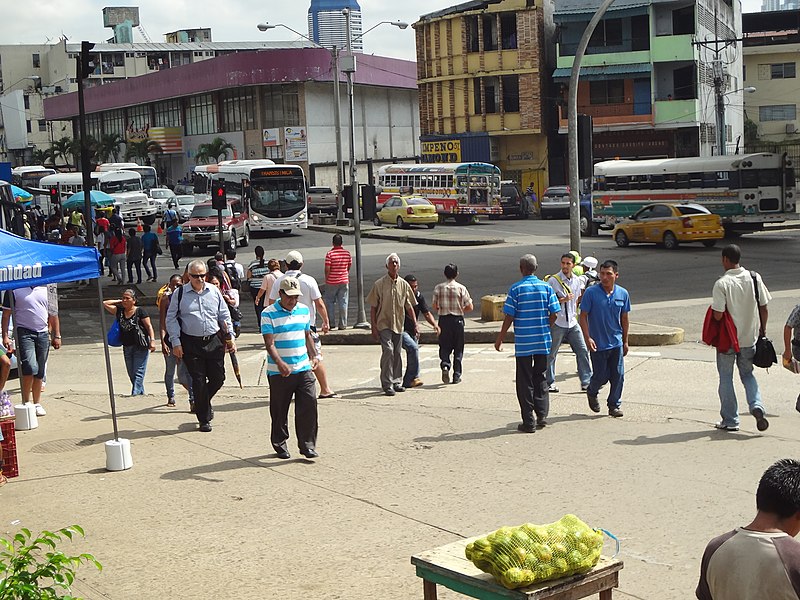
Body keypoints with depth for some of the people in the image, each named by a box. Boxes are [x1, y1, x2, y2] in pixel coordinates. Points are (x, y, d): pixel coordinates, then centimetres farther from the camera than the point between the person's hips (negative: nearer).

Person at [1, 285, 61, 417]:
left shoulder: (46, 289, 13)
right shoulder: (14, 290, 0)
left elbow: (53, 314, 18)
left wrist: (57, 336, 14)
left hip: (43, 334, 4)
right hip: (24, 332, -4)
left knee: (40, 372, 5)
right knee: (30, 367, -17)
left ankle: (37, 404, 15)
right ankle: (26, 402, -3)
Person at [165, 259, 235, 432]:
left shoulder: (214, 291, 5)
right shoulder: (180, 293, -2)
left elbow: (225, 316, 12)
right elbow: (171, 319, 0)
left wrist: (230, 337, 7)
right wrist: (176, 343, -6)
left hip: (214, 341, 3)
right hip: (191, 343, -3)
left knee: (218, 378, 4)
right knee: (198, 381, 0)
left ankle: (203, 403, 34)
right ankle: (204, 419, 13)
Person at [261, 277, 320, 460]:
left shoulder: (304, 310, 9)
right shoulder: (269, 314, -7)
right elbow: (269, 343, -15)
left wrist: (314, 355, 8)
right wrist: (280, 363, -29)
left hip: (304, 369, 4)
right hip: (279, 372, -3)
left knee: (308, 405, -3)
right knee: (279, 410, 7)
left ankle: (307, 444, 5)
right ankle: (279, 443, 23)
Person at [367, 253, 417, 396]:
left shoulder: (404, 284, 6)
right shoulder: (379, 284, -3)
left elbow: (409, 306, 11)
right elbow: (373, 307, -1)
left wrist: (415, 324, 5)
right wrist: (374, 327, -7)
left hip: (399, 324, 4)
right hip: (384, 324, -4)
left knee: (397, 354, 10)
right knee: (388, 350, -17)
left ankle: (397, 382, 22)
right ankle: (387, 384, -12)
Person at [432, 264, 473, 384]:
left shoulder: (438, 288, -2)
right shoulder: (461, 288, -6)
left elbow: (435, 307, 3)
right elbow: (470, 307, -5)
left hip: (444, 319, 1)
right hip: (458, 320, -1)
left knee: (444, 347, 10)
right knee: (458, 349, 9)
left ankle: (445, 365, -17)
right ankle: (456, 376, 9)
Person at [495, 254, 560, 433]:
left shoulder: (516, 289, -7)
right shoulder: (546, 287, 1)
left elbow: (509, 317, -8)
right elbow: (554, 314, 1)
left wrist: (500, 339, 1)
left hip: (523, 343, -3)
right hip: (543, 341, 3)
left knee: (525, 382, 4)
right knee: (540, 378, 17)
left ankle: (528, 422, 6)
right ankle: (542, 415, 13)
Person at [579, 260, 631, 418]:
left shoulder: (623, 293, 1)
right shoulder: (591, 292, -10)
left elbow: (624, 319, 10)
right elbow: (583, 316, -6)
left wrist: (625, 341, 12)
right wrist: (588, 338, -15)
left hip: (616, 343, 3)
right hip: (598, 344, -3)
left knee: (618, 376, 3)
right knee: (601, 376, 4)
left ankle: (614, 405, 19)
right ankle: (592, 393, 35)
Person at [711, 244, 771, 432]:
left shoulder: (721, 284, -17)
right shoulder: (754, 278, -3)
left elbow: (718, 315, -21)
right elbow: (764, 308, 1)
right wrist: (762, 330, 13)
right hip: (749, 337, 4)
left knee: (726, 378, 10)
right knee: (747, 374, 21)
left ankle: (730, 420, 15)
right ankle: (757, 406, -3)